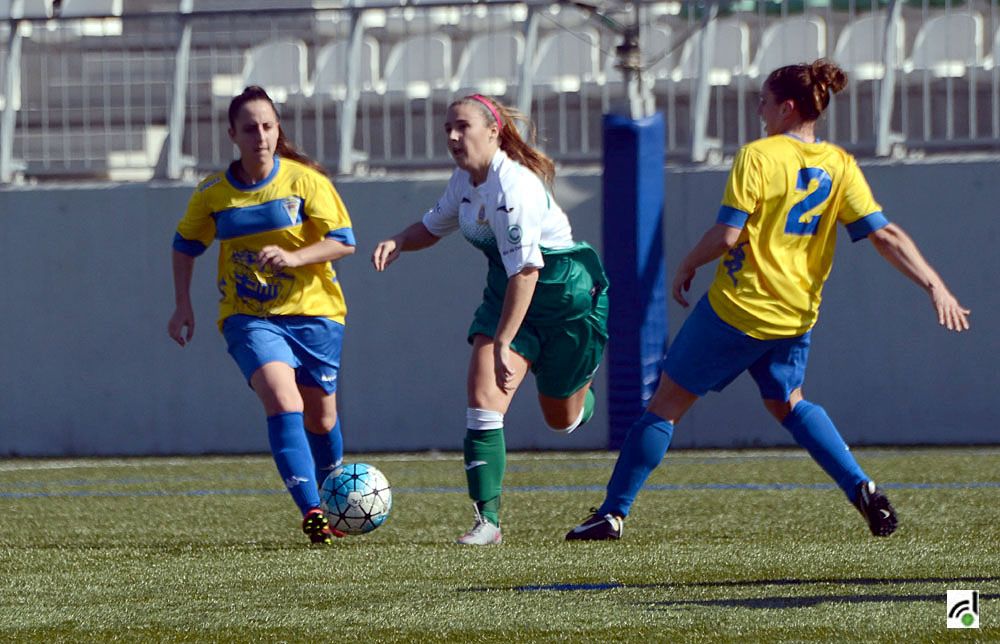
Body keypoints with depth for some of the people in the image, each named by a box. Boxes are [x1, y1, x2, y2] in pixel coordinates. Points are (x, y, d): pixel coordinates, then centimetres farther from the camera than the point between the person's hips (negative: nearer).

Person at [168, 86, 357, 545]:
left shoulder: (304, 181, -7)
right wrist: (183, 303, 10)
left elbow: (343, 242, -9)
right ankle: (311, 514, -32)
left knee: (320, 416, 10)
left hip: (312, 311, 0)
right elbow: (185, 244, 17)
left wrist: (293, 257, -24)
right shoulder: (212, 194, 0)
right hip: (249, 316, 0)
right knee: (282, 400, -24)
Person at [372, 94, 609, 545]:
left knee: (561, 419, 12)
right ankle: (487, 517, -13)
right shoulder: (466, 178, -2)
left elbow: (525, 272, -32)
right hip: (506, 290, 7)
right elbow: (434, 226, 17)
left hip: (568, 290, -7)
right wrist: (398, 242, -5)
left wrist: (503, 344, -33)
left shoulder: (513, 186, -29)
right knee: (483, 397, -14)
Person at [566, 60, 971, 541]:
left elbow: (726, 234, -17)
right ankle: (863, 491, 9)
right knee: (787, 403, 27)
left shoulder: (758, 156, -14)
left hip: (738, 304, -6)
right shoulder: (839, 166, 1)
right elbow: (886, 235, -4)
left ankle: (612, 513, 8)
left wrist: (687, 267, 0)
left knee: (668, 402, 6)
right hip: (794, 315, 6)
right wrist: (934, 285, -2)